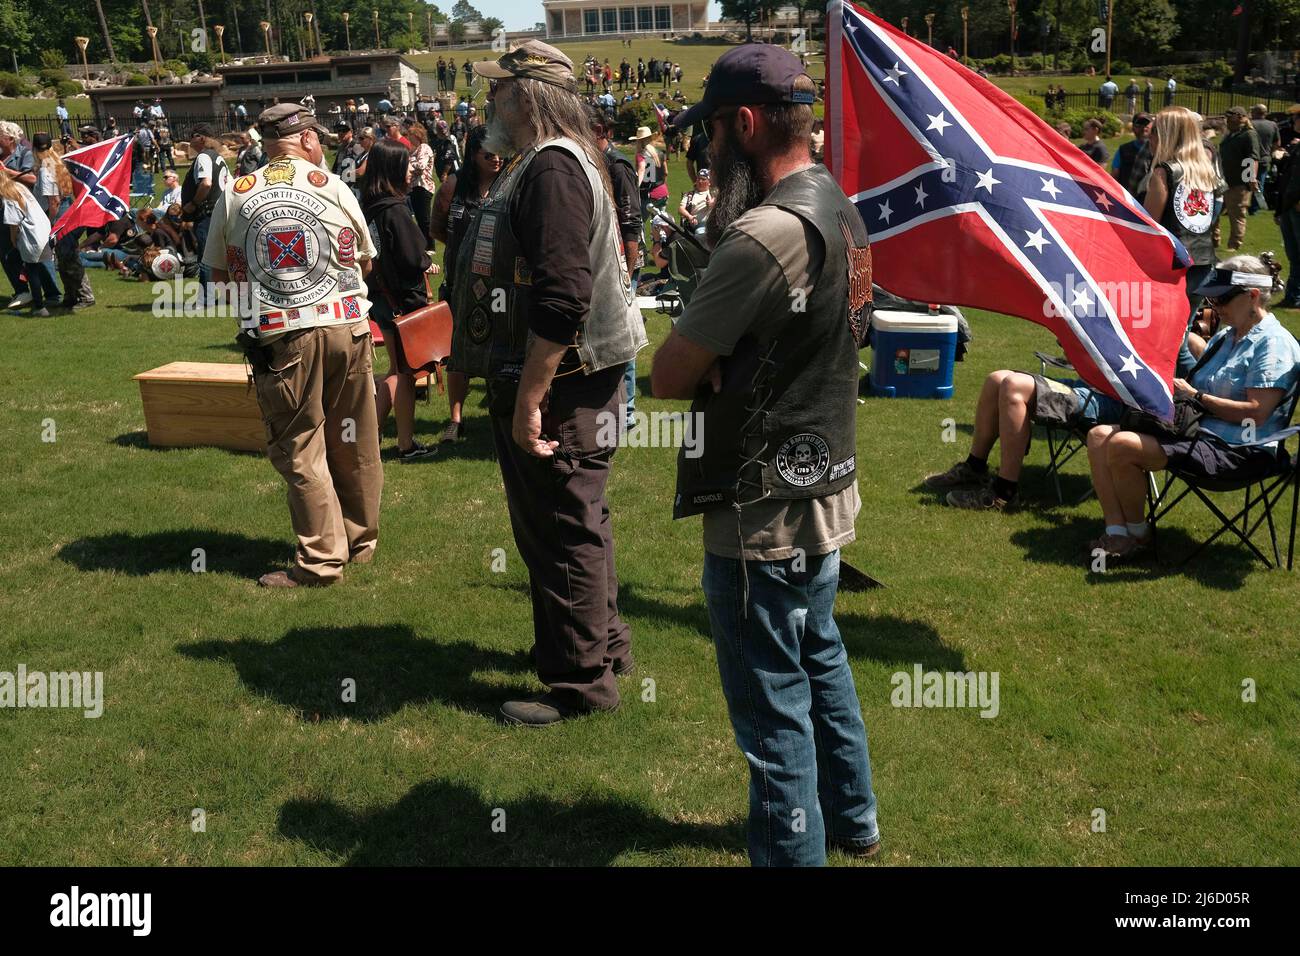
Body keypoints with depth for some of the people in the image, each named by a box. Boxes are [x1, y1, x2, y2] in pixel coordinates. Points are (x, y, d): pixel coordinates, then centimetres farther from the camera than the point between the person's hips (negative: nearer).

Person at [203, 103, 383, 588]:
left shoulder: (233, 197, 3)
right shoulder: (333, 187, 2)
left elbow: (220, 274, 9)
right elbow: (365, 261, 13)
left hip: (278, 335, -1)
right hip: (346, 325, 1)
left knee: (300, 451, 7)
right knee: (355, 444, 14)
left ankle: (322, 559, 9)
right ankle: (361, 541, 27)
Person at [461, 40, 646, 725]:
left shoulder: (553, 167, -19)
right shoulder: (541, 163, 16)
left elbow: (563, 298, -29)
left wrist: (528, 401, -27)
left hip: (557, 389, -11)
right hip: (540, 380, 11)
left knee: (564, 532, 0)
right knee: (567, 525, 21)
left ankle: (583, 681, 14)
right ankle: (600, 643, 37)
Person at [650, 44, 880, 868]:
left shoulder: (765, 233, -23)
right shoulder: (841, 211, 7)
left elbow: (669, 378, -20)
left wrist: (709, 366, 0)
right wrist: (726, 364, -7)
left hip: (763, 515, -10)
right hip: (824, 491, 10)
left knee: (774, 708, 5)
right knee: (821, 660, 26)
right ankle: (851, 817, 44)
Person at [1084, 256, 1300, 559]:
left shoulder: (1273, 343, -11)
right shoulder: (1225, 335, 18)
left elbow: (1256, 413, -20)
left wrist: (1196, 396, -14)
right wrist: (1175, 389, 1)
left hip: (1239, 451, -10)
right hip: (1198, 429, 10)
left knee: (1123, 445, -27)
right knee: (1100, 435, -7)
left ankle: (1138, 534, -6)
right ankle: (1117, 533, -13)